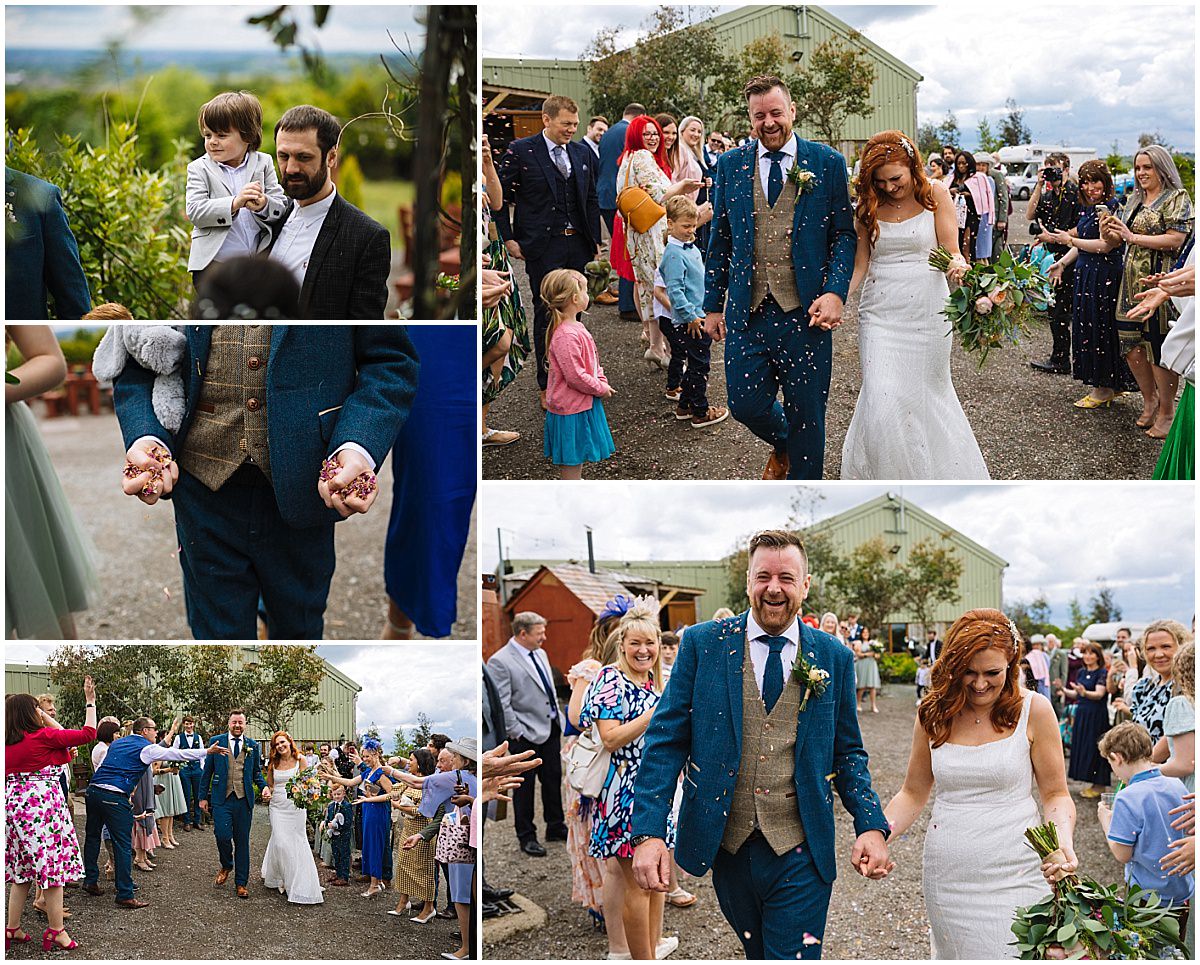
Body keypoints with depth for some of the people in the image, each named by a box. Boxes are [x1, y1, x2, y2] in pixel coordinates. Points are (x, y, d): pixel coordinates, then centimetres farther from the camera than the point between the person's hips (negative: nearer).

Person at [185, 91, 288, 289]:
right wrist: (234, 203, -25)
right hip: (213, 266, -2)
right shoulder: (199, 168, 3)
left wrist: (264, 205, -24)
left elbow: (282, 207, 0)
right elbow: (194, 211, -12)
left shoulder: (263, 163, 6)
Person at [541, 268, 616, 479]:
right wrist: (601, 389, -13)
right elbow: (575, 376, -26)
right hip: (571, 408, -10)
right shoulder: (565, 336, -27)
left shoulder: (576, 327, 7)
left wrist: (602, 381, 2)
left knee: (578, 453, 24)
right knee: (571, 458, 1)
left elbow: (593, 360, 17)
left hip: (582, 403, 10)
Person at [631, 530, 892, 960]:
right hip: (724, 847, 1)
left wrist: (872, 826, -7)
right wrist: (648, 833, -13)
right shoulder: (703, 644, -2)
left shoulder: (833, 657, 3)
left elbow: (848, 752, 9)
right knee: (757, 952, 17)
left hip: (799, 855, -1)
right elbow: (666, 741, -3)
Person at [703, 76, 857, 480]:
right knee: (746, 405, 2)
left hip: (805, 311, -2)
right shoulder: (730, 165, 7)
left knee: (807, 416, 4)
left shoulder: (827, 163, 2)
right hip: (746, 310, 2)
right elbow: (720, 240, 12)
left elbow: (844, 234, 2)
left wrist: (835, 292, -12)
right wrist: (713, 304, 10)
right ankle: (782, 447, 36)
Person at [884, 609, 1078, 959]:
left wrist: (1064, 844, -18)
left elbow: (1056, 794, 1)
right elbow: (913, 793, 11)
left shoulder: (1033, 710, -4)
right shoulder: (934, 714, 4)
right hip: (947, 874, 3)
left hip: (1015, 874, -3)